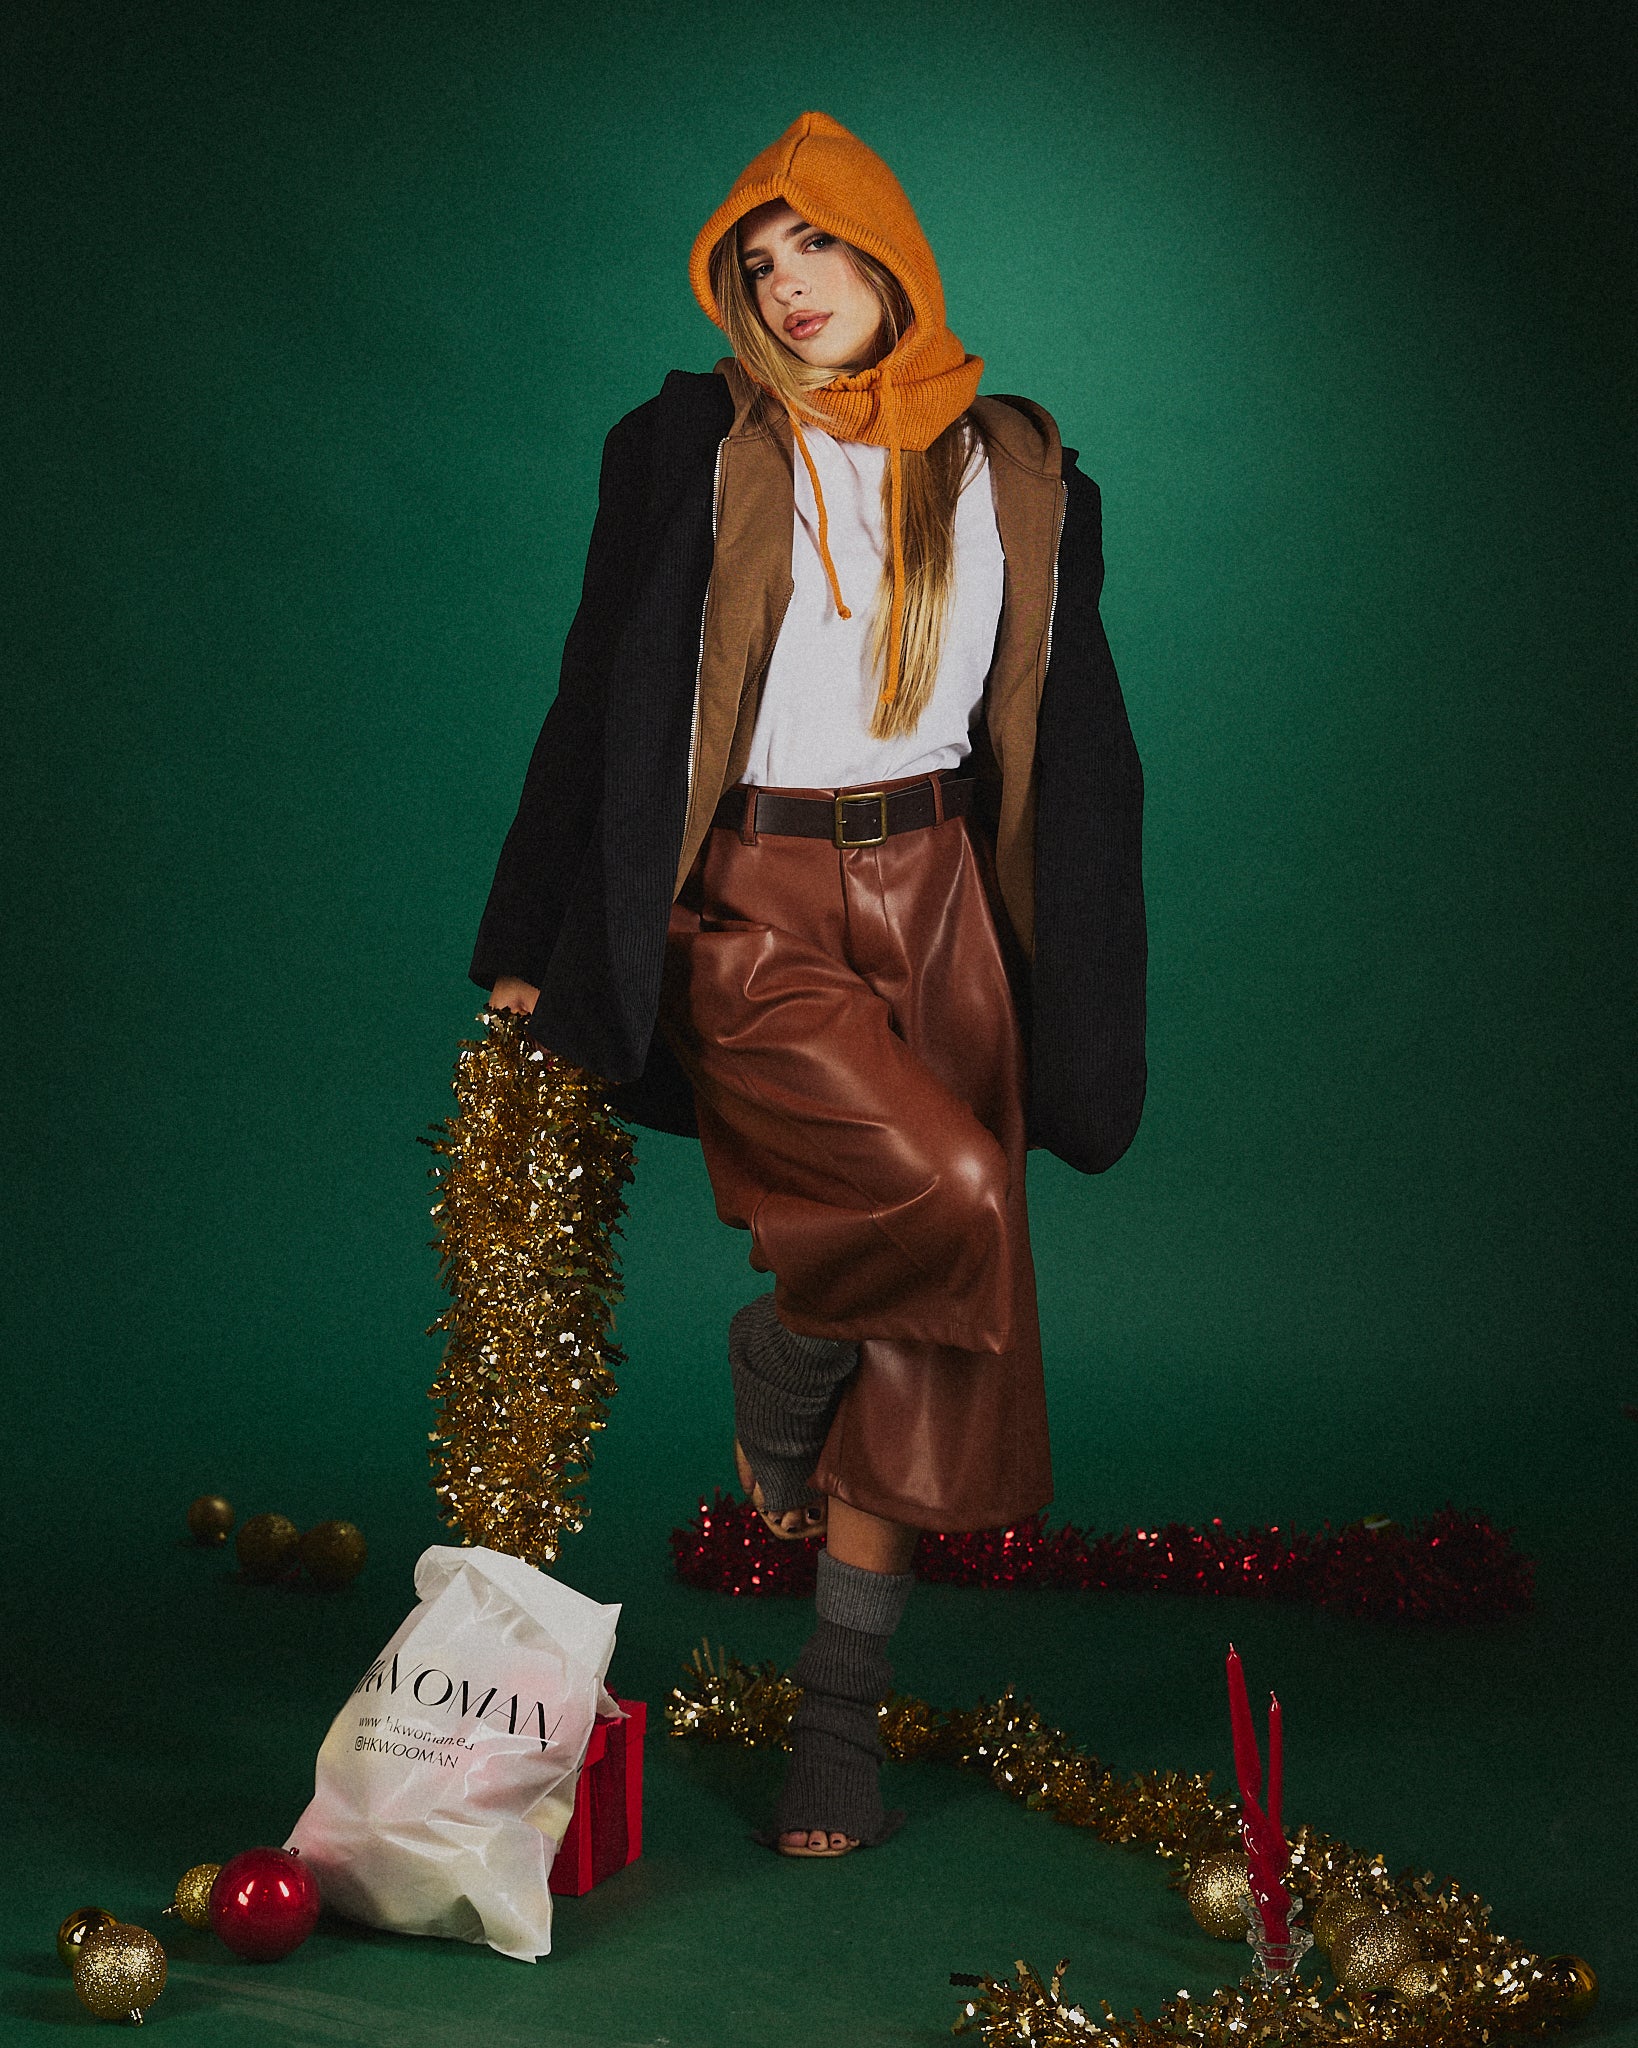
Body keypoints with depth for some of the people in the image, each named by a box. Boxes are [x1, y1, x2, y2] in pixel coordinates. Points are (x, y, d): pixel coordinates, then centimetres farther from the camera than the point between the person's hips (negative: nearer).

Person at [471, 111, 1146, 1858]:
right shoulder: (692, 453, 2)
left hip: (934, 904, 4)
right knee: (945, 1192, -26)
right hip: (749, 911, -3)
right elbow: (601, 697, 4)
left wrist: (1077, 1015, 8)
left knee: (928, 1337, 2)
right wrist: (535, 942, 4)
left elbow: (1074, 751, 12)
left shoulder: (1018, 479, 9)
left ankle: (841, 1720, 16)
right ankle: (770, 1372, 8)